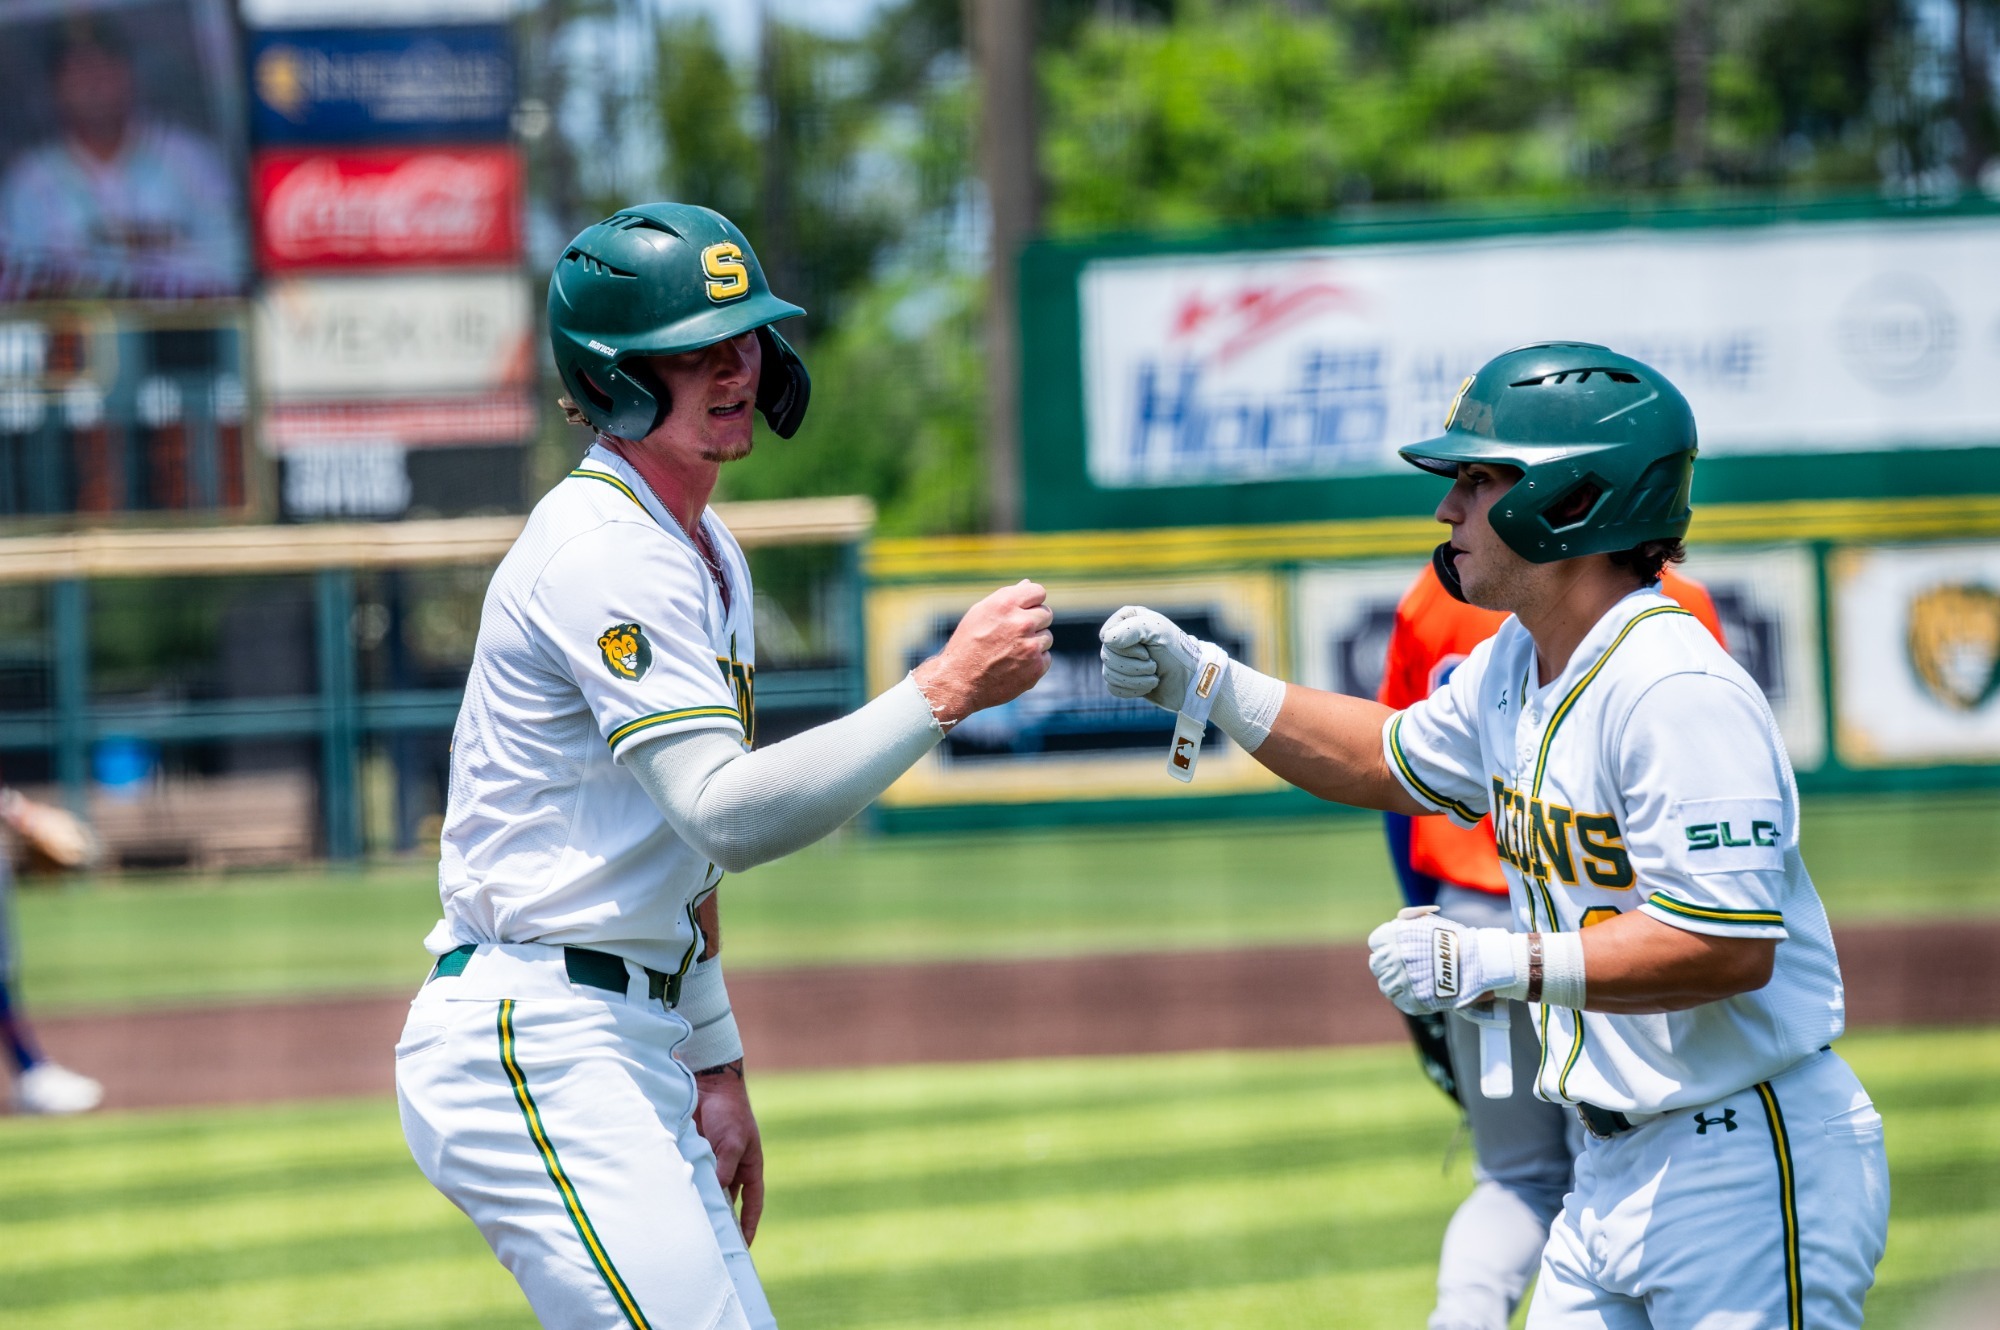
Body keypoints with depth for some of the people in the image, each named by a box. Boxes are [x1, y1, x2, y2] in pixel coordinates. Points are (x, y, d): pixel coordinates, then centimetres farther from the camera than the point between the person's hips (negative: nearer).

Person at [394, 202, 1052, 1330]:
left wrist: (716, 1063, 21)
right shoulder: (603, 553, -15)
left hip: (631, 1052, 10)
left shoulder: (707, 556, 18)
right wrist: (946, 690, -27)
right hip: (536, 1049, -10)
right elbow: (727, 815, -26)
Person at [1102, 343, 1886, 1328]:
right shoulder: (1515, 666, 8)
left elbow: (1730, 948, -27)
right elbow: (1395, 758, 28)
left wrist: (1501, 965, -27)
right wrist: (1204, 680, 19)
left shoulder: (1677, 693, -22)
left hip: (1746, 1164, -9)